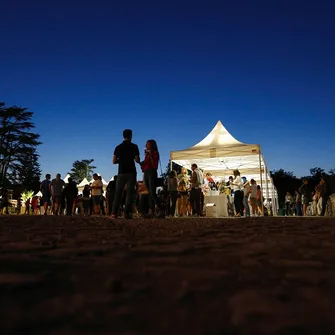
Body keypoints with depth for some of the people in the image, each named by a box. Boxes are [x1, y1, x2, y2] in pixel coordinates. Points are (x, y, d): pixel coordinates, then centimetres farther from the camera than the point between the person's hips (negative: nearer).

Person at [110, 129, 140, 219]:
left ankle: (114, 213, -2)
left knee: (118, 193, 5)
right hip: (131, 172, -2)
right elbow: (137, 160, -6)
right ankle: (127, 213, -8)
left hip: (121, 172, 3)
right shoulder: (134, 146, -2)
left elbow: (114, 161, 5)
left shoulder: (118, 147, 7)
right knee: (130, 193, -1)